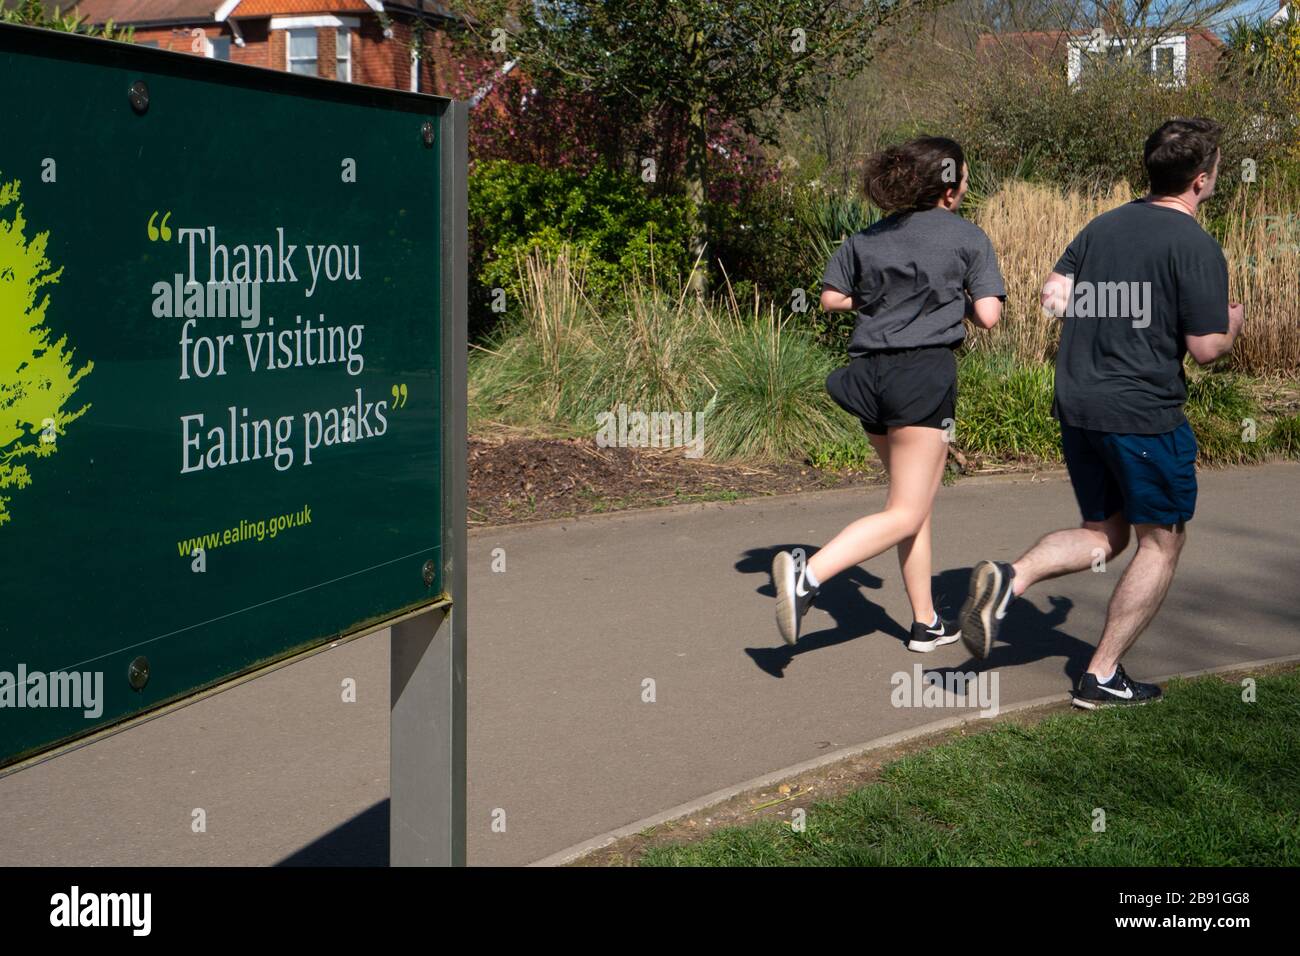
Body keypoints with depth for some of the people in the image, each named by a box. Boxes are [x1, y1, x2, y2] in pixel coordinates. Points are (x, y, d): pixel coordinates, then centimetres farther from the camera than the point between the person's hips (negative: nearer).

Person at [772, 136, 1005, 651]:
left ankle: (926, 623, 22)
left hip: (870, 374, 6)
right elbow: (988, 315, -6)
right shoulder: (968, 237, 0)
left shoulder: (867, 238, 12)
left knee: (914, 504, 18)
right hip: (924, 374, -6)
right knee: (905, 515, -5)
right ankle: (808, 573, -27)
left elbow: (831, 298, 10)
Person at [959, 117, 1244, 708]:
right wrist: (1231, 325, 9)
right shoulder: (1197, 247, -12)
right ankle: (1102, 675, 10)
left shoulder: (1104, 224, 9)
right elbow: (1204, 349, -12)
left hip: (1076, 406, 7)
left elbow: (1052, 295, 9)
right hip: (1144, 412, -7)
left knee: (1102, 535, 18)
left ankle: (1010, 578, -8)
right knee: (1161, 542, 10)